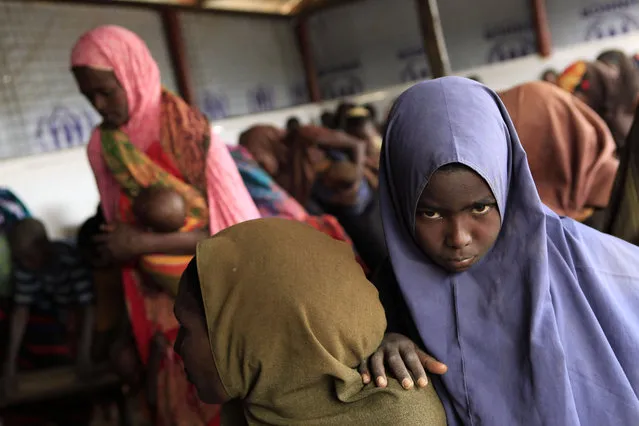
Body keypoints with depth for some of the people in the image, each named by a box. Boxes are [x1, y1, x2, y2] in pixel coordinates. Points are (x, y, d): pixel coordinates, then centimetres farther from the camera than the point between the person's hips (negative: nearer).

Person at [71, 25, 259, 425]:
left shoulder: (193, 136, -17)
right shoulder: (102, 147, -3)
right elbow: (122, 232, 7)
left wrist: (146, 243, -22)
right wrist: (135, 330, 6)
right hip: (169, 311, 4)